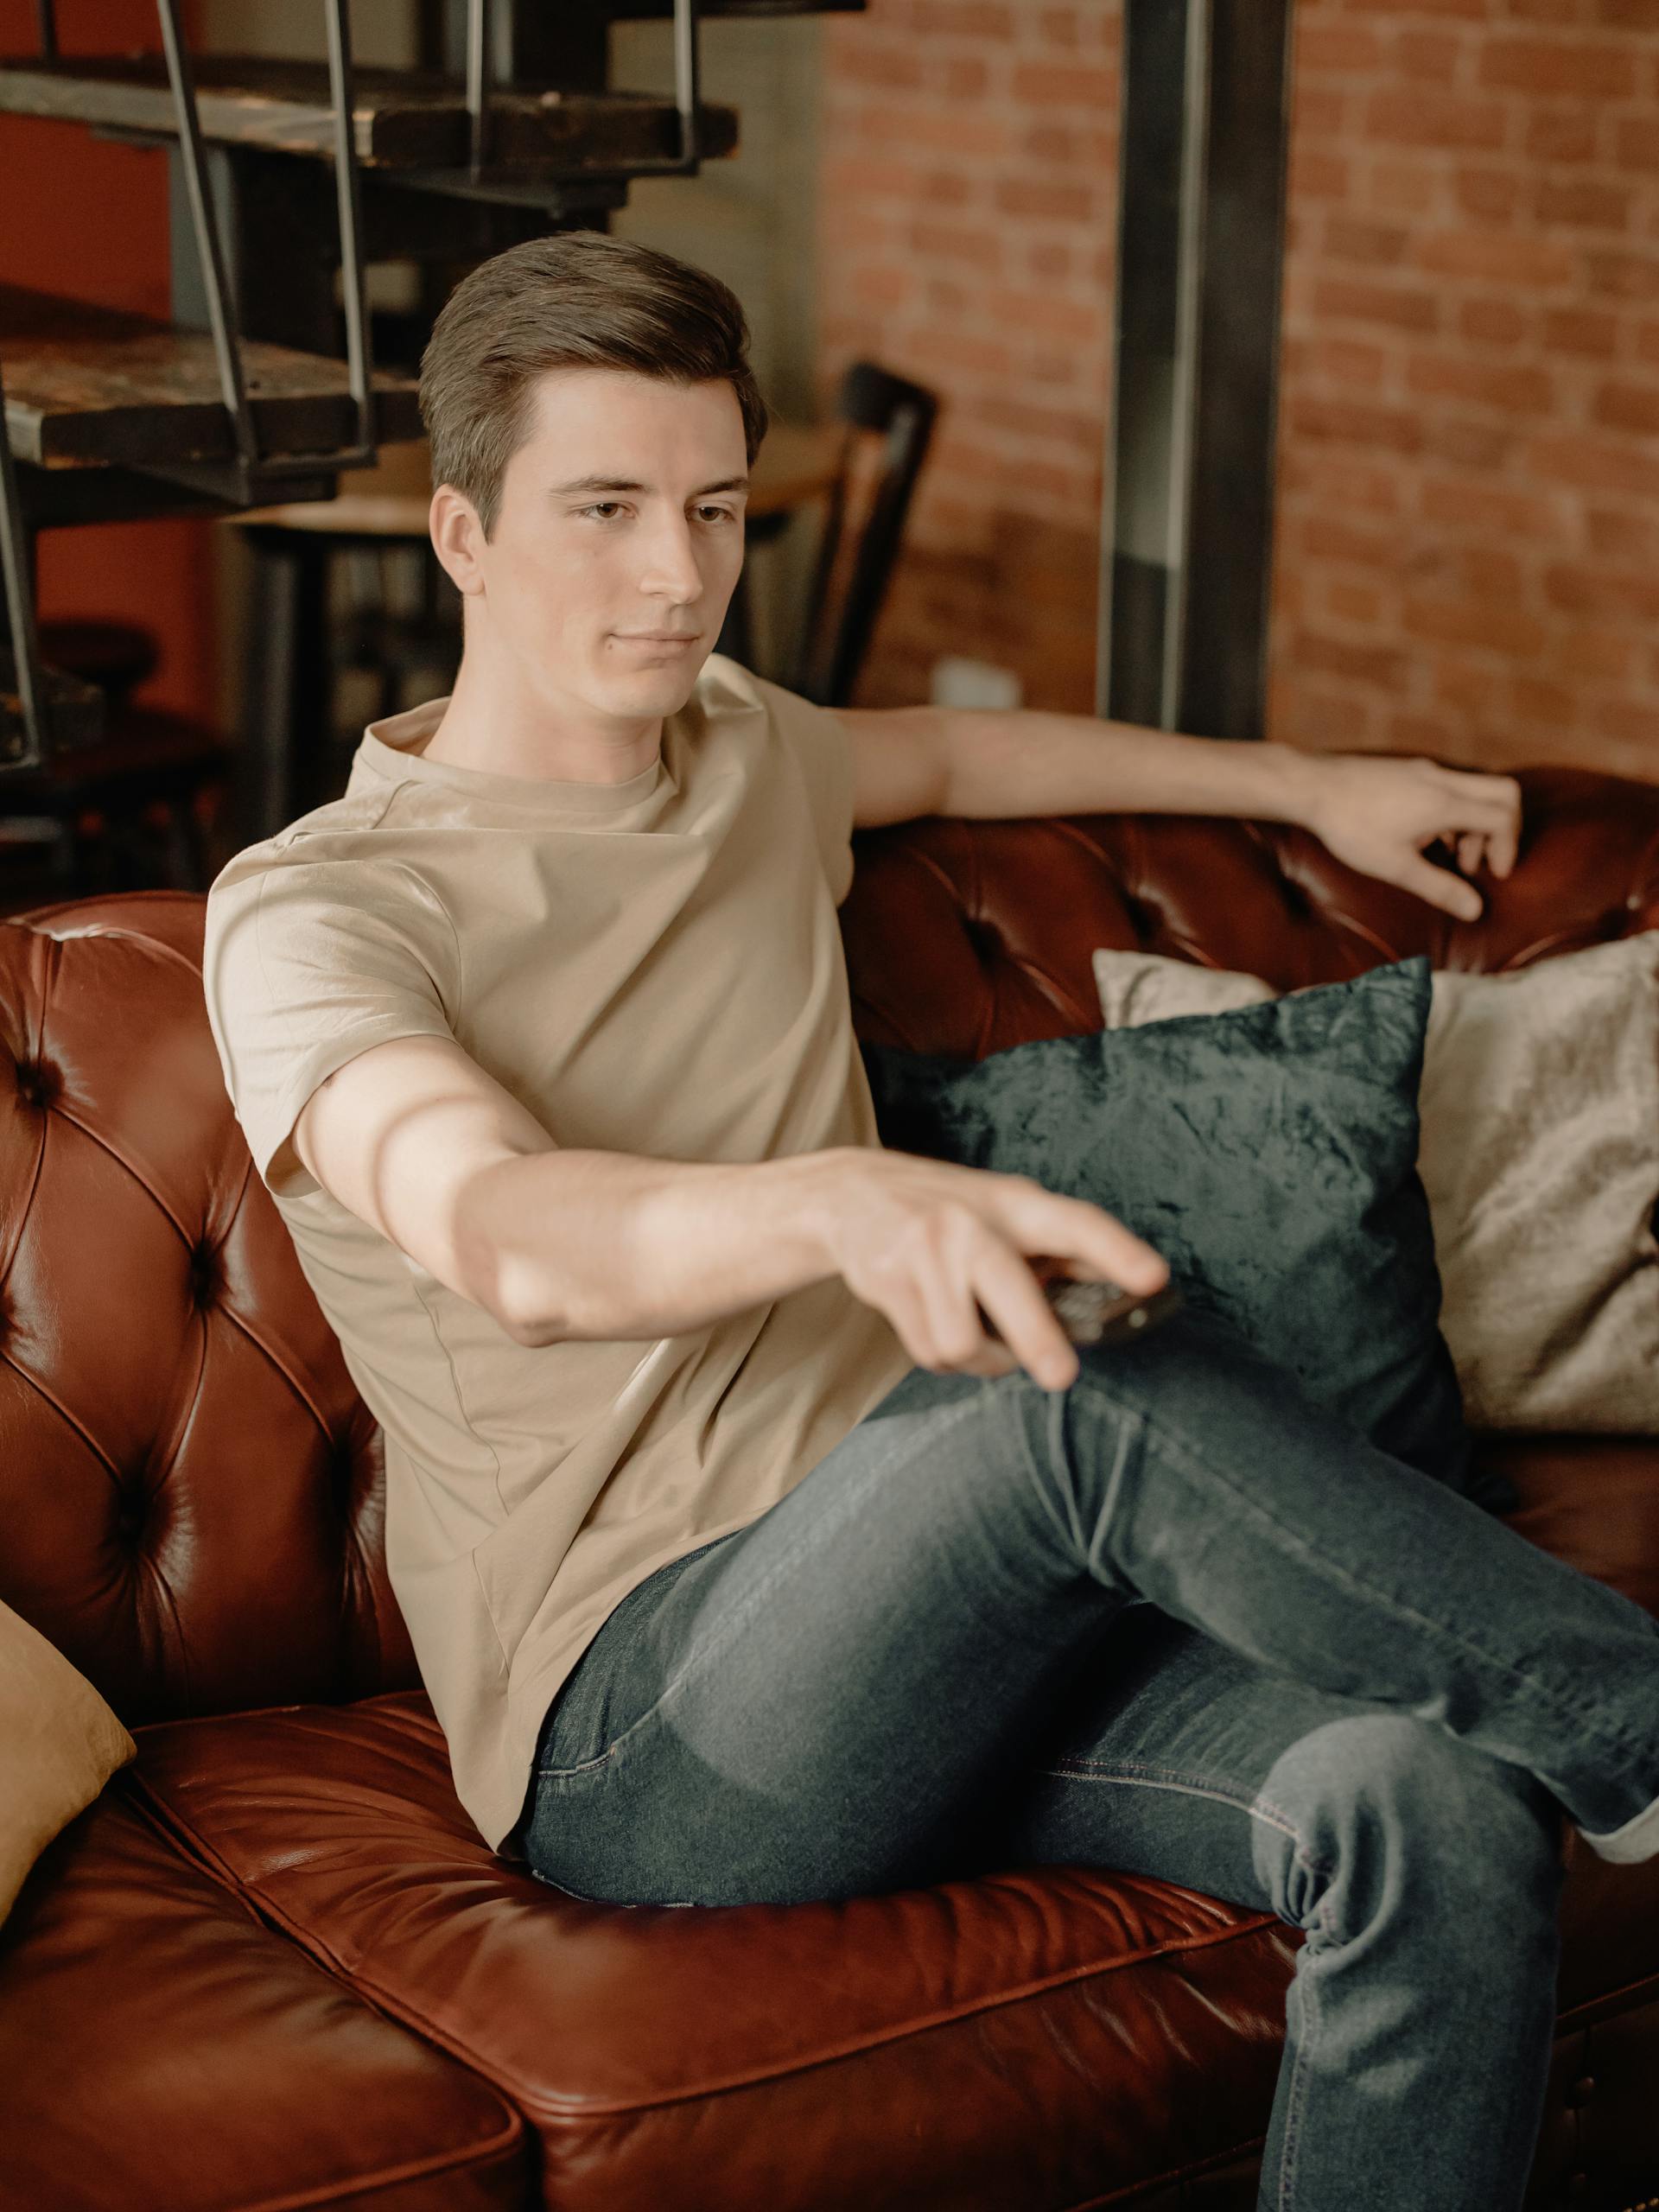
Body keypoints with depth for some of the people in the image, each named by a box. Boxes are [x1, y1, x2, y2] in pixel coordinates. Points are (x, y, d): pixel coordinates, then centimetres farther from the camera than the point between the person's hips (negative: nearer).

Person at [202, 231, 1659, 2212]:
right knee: (1099, 1388, -36)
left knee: (1441, 1820, -26)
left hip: (928, 1648, 6)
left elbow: (951, 753, 40)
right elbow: (512, 1240, -29)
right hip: (630, 1725, -6)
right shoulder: (310, 913, -7)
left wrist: (1313, 785, 40)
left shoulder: (734, 752, 16)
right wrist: (852, 1200, -49)